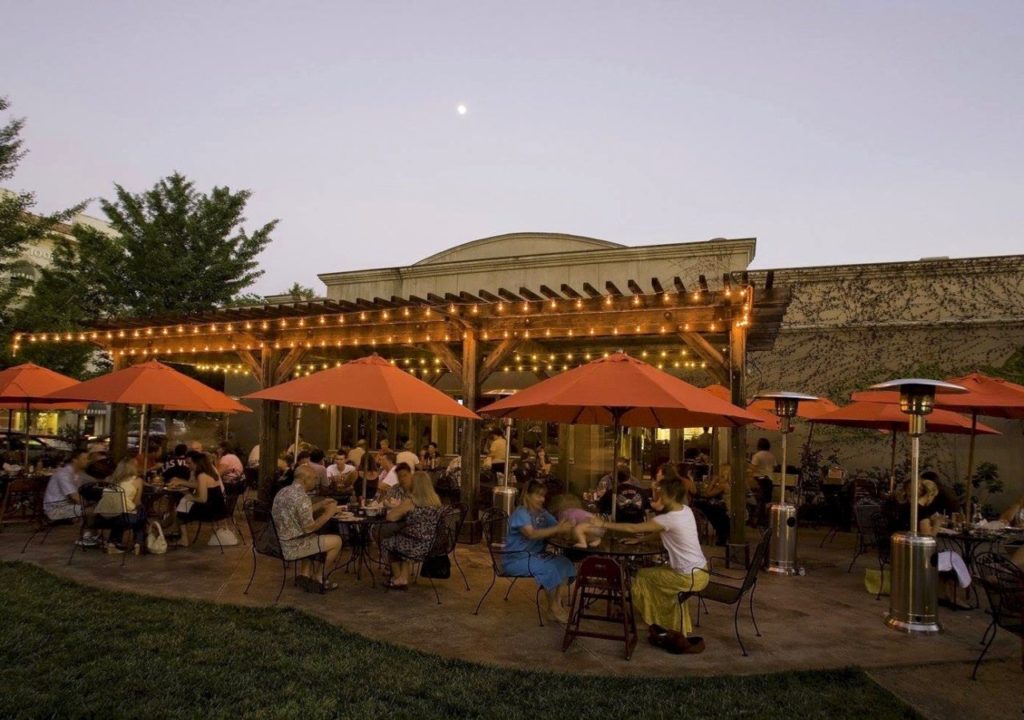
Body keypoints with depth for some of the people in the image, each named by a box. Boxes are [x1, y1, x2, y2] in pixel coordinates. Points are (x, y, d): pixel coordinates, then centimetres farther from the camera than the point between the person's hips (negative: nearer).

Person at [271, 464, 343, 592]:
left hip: (279, 543, 9)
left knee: (312, 539, 34)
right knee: (337, 541, 3)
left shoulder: (283, 492, 8)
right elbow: (309, 528, -22)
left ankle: (304, 575, 24)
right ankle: (320, 579, 17)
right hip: (292, 547, -9)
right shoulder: (301, 497, -21)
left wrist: (321, 504, 19)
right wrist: (328, 513, -11)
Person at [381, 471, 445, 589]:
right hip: (433, 546, 6)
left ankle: (398, 579, 37)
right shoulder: (436, 500, 5)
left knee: (388, 542, 25)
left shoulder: (411, 500, -14)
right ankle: (404, 579, 28)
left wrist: (402, 513, 8)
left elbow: (390, 517, -10)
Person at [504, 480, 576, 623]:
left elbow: (556, 529, 0)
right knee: (550, 568, -25)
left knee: (564, 563, -11)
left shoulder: (543, 513, 8)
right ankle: (552, 608, -6)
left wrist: (565, 528, -24)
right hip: (517, 558, -8)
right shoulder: (521, 513, -16)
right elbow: (532, 534, -32)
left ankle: (556, 604, -4)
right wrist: (558, 529, -38)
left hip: (535, 555, 8)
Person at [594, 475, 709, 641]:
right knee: (659, 571, 30)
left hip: (691, 577, -8)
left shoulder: (669, 519, -22)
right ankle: (679, 629, 36)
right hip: (701, 571, 8)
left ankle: (660, 625, 25)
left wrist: (603, 524, -10)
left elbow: (633, 528, -17)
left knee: (643, 576, 8)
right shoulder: (686, 511, 3)